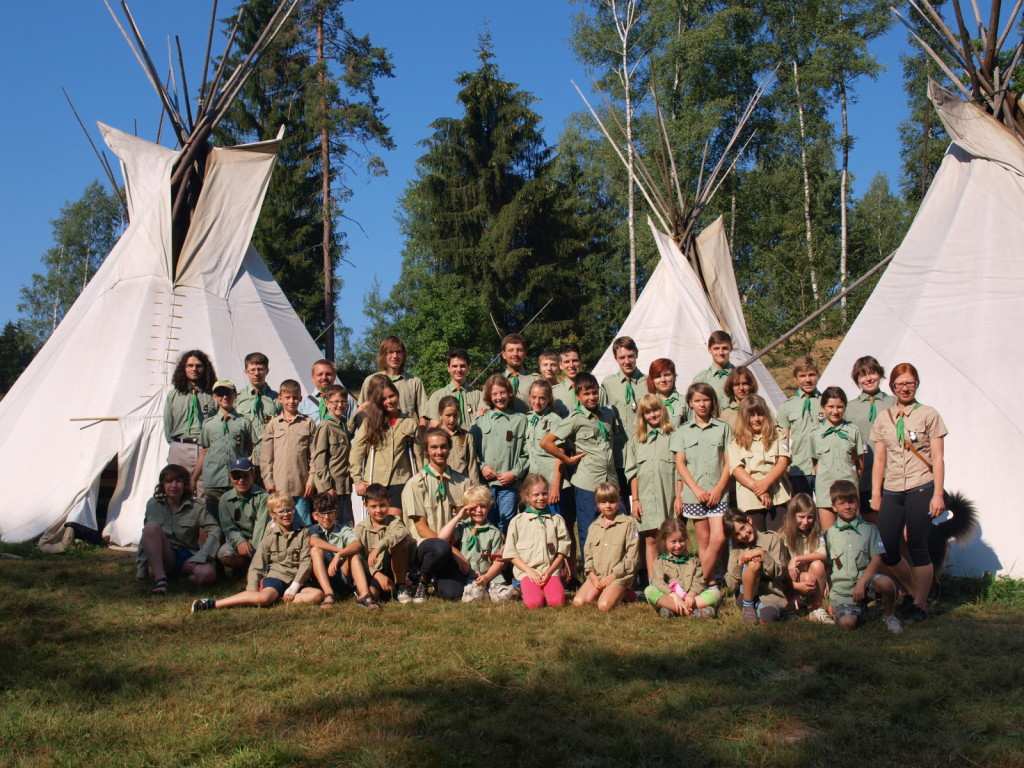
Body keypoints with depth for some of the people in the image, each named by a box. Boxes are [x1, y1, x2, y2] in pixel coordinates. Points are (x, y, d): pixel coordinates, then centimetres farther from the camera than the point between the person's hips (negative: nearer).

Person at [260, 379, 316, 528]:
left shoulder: (308, 423, 6)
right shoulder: (273, 424, 6)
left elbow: (313, 455, 4)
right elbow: (265, 457, 5)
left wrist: (311, 479, -3)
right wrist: (269, 482, -2)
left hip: (301, 486, 0)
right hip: (278, 487, 0)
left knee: (303, 525, 1)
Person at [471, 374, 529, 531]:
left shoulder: (520, 420, 5)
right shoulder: (481, 422, 11)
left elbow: (525, 453, 2)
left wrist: (515, 473, -7)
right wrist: (481, 466, -4)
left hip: (509, 483, -1)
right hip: (485, 482, 1)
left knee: (506, 523, -1)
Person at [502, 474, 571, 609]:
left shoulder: (556, 520, 11)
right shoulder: (517, 521, 7)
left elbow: (562, 549, 9)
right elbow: (511, 553, 5)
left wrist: (549, 571, -4)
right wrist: (529, 571, -7)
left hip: (550, 571, 1)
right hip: (526, 571, -1)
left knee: (557, 601, -24)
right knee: (534, 603, -25)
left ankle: (545, 588, 6)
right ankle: (526, 589, 5)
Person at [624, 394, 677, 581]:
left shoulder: (671, 436, 4)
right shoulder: (636, 439, 10)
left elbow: (678, 469, 2)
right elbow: (632, 472, 8)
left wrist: (678, 496, -4)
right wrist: (635, 499, 2)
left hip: (667, 495, -1)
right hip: (646, 496, 1)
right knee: (650, 540, 2)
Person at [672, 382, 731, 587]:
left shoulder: (722, 428, 6)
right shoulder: (683, 431, 7)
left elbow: (728, 462, 3)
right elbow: (680, 464, 2)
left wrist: (719, 489, -8)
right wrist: (697, 489, -9)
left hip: (718, 493, 0)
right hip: (694, 494, 1)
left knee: (718, 538, -11)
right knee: (704, 540, 4)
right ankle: (709, 582, 12)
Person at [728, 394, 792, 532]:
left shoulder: (778, 434, 11)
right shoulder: (736, 441, 8)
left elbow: (783, 461, 0)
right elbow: (736, 469, -2)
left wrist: (765, 483, -15)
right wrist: (756, 487, -15)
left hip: (778, 496, 0)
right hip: (750, 500, 0)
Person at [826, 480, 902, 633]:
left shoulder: (869, 529, 6)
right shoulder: (829, 534, 9)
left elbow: (877, 560, -3)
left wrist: (861, 583, -15)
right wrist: (826, 599, 6)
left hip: (866, 579, 0)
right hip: (841, 588, 0)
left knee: (885, 583, -34)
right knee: (848, 622, -26)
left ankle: (888, 616, -4)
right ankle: (859, 611, 12)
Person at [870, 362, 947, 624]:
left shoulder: (929, 415, 2)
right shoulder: (883, 418, 12)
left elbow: (938, 459, -1)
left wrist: (938, 494, -8)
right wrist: (875, 494, 8)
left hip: (920, 489, -4)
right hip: (892, 491, 4)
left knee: (917, 548, -4)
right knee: (886, 550, 2)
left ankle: (921, 604, 10)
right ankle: (913, 591, 25)